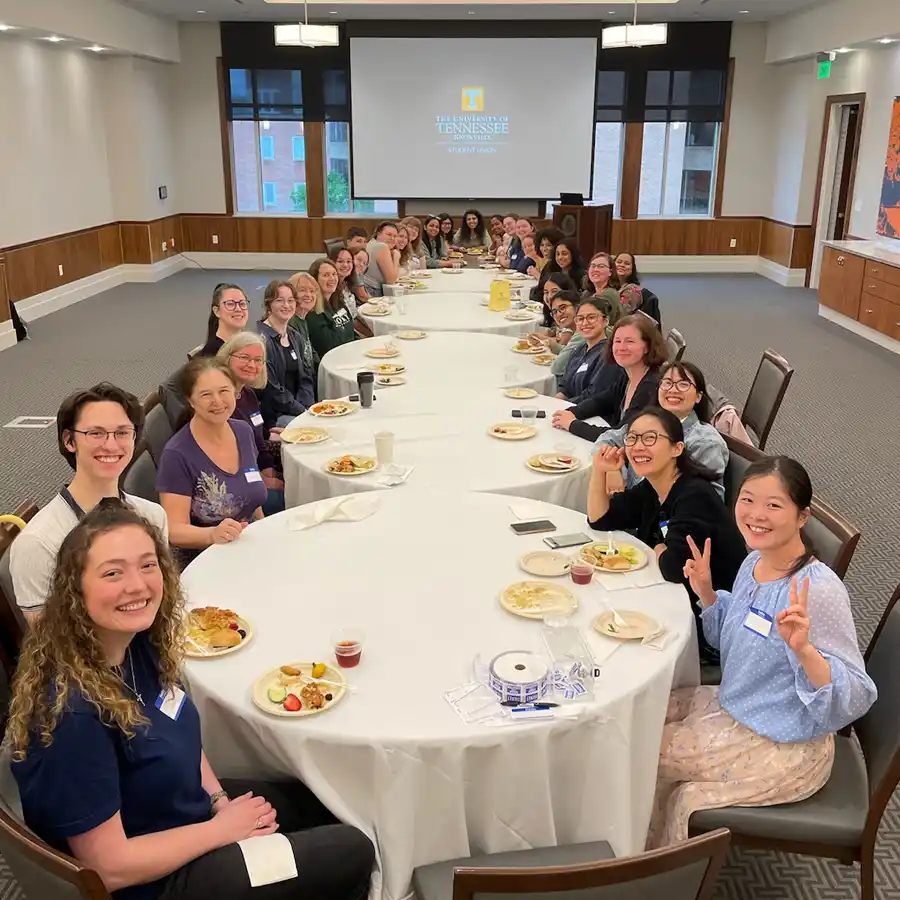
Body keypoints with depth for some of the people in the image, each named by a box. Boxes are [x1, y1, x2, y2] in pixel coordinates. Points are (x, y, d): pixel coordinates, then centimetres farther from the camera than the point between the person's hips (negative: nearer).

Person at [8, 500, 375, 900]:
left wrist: (221, 801, -5)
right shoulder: (75, 714, -35)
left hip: (185, 812, 7)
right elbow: (108, 867, -28)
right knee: (353, 853, 0)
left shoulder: (139, 642, -10)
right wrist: (222, 828, -17)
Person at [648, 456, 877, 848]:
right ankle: (653, 855, 32)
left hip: (785, 748, -8)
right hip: (733, 707, 8)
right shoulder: (755, 561, -2)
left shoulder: (818, 590, -28)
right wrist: (706, 592, 0)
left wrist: (803, 648, -44)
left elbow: (854, 697, -28)